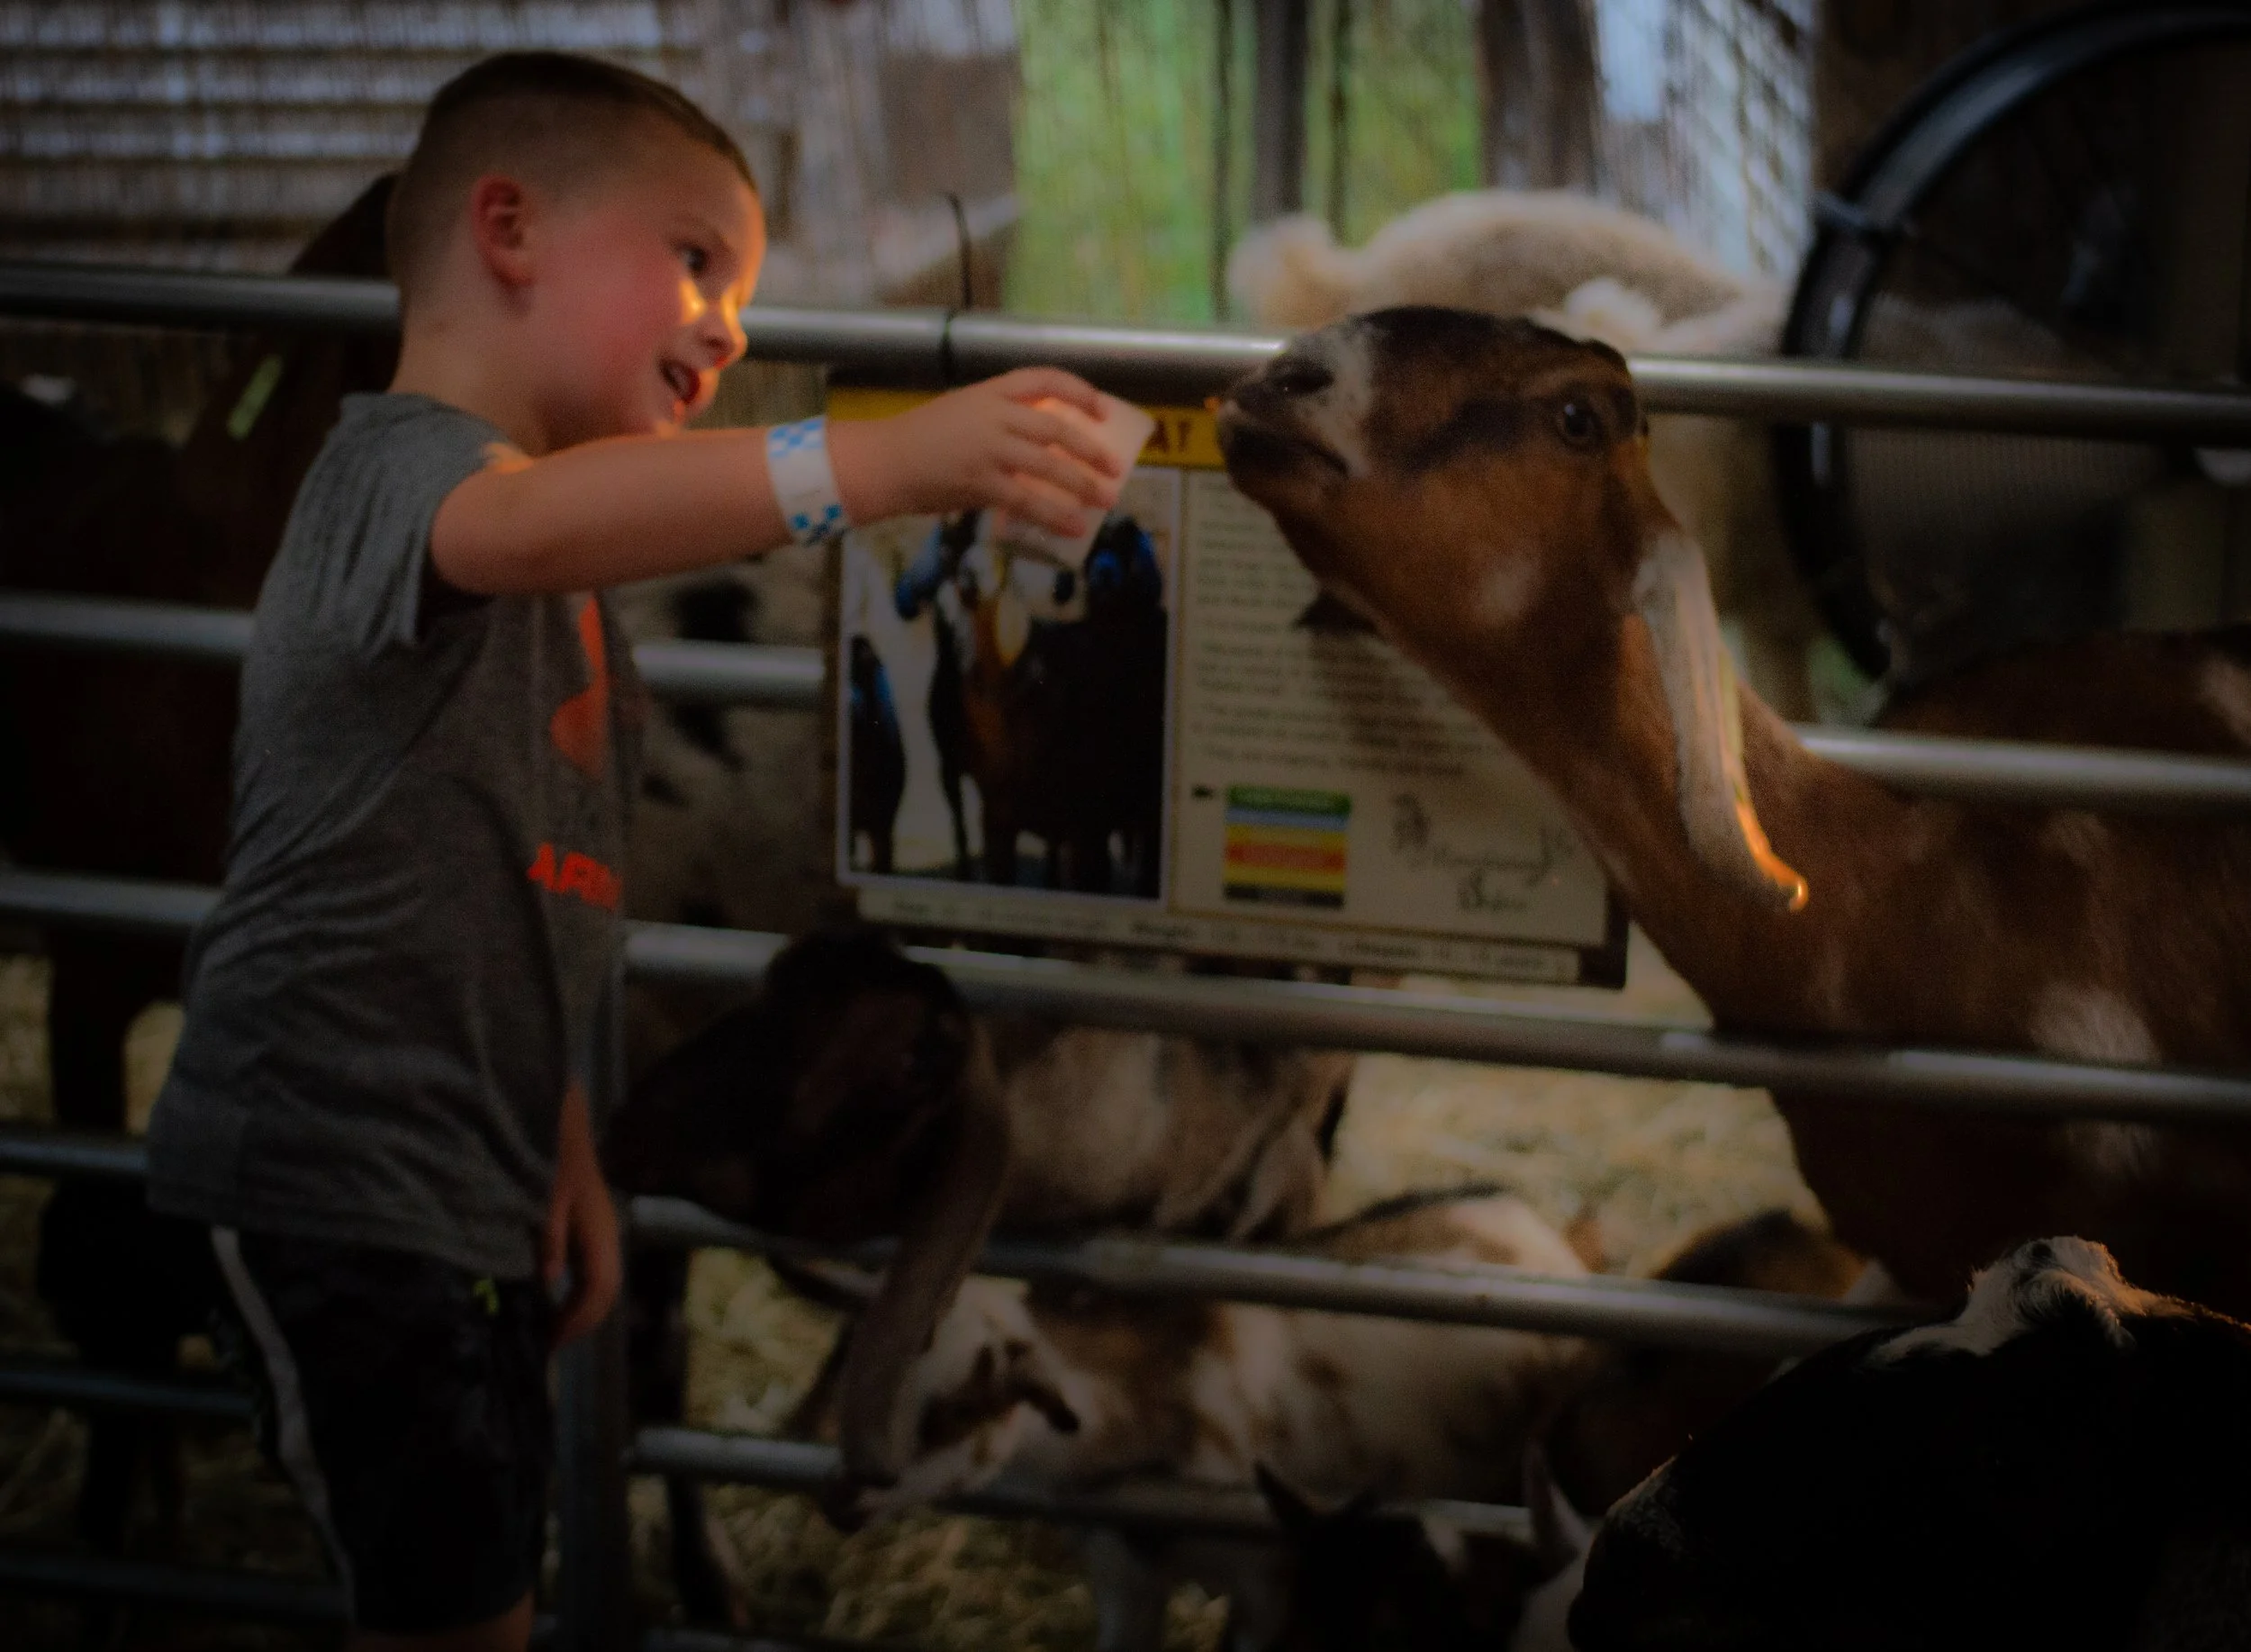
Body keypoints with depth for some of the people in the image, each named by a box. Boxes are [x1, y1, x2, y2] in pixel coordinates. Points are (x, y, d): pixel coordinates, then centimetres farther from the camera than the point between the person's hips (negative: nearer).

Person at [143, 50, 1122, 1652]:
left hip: (469, 1191, 10)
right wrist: (881, 461, -50)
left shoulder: (561, 599, 21)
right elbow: (518, 523, -38)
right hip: (340, 1171, -10)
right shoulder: (399, 457, -12)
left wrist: (564, 1154, 18)